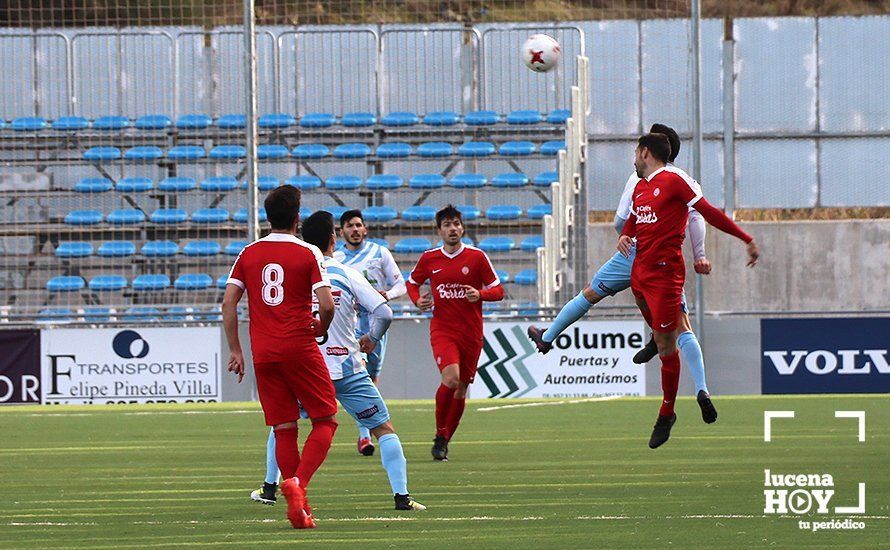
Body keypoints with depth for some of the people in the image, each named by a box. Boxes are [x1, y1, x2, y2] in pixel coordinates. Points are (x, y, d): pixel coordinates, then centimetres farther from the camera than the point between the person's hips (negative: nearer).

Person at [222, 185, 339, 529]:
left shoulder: (249, 254, 8)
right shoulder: (308, 254, -4)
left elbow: (228, 303, 3)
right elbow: (326, 305, -11)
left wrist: (235, 350, 8)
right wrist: (320, 330, 10)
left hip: (263, 353, 4)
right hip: (299, 348, -4)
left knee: (283, 429, 7)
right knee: (325, 421, 6)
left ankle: (300, 510, 4)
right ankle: (298, 482, -17)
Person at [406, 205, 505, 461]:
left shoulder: (477, 257, -1)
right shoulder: (429, 259, 3)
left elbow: (498, 290, 3)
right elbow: (412, 282, 19)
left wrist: (480, 294, -18)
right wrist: (418, 300, -2)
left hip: (471, 333, 1)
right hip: (442, 330, -1)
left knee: (461, 389, 6)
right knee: (450, 378, -24)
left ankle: (445, 442, 23)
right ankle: (440, 436, -9)